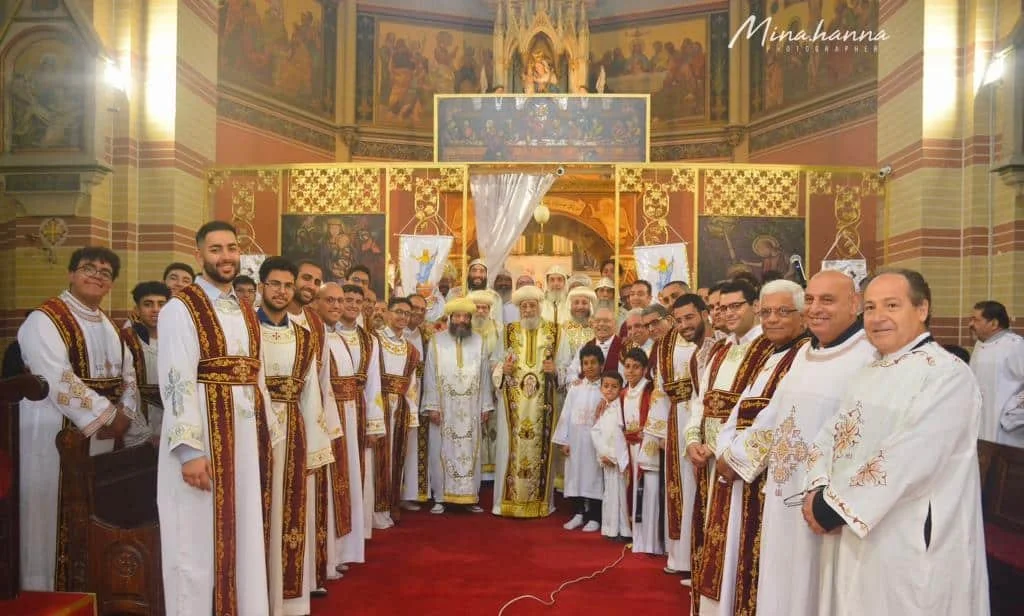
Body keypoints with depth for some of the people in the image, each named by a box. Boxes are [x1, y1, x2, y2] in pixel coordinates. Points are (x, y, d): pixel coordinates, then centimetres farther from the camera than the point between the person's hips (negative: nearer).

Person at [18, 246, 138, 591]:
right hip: (58, 436, -7)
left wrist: (125, 414, -5)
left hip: (103, 436, 7)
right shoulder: (44, 319, -9)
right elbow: (58, 379, -19)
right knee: (56, 518, -1)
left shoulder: (108, 325, 16)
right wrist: (108, 415, -17)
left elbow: (127, 372, 13)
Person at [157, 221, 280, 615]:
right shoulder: (180, 309, -8)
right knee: (201, 541, 2)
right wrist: (190, 448, -21)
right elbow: (176, 383, -15)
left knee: (244, 536, 14)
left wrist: (270, 434, 13)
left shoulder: (247, 313, 14)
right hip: (203, 436, -7)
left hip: (246, 437, 7)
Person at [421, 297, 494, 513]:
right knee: (442, 451, 4)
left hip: (471, 410, 2)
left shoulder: (478, 342, 5)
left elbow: (484, 376, 6)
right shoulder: (436, 341, -1)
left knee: (471, 452, 7)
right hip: (444, 408, -1)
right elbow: (430, 375, -2)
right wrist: (431, 406, -7)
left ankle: (471, 496, 17)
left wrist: (486, 406, 3)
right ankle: (440, 498, 14)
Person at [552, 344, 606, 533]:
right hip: (575, 439, 3)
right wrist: (563, 441, -1)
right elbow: (566, 414, 4)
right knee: (575, 474, 7)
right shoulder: (575, 389, 4)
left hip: (596, 440, -3)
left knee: (594, 475, 2)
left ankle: (594, 517, 13)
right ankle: (578, 513, 21)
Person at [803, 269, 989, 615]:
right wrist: (817, 491, -11)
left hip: (908, 548, -7)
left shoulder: (946, 374, -12)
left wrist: (833, 505, -19)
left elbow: (909, 458, -23)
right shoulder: (867, 375, 13)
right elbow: (830, 435, 8)